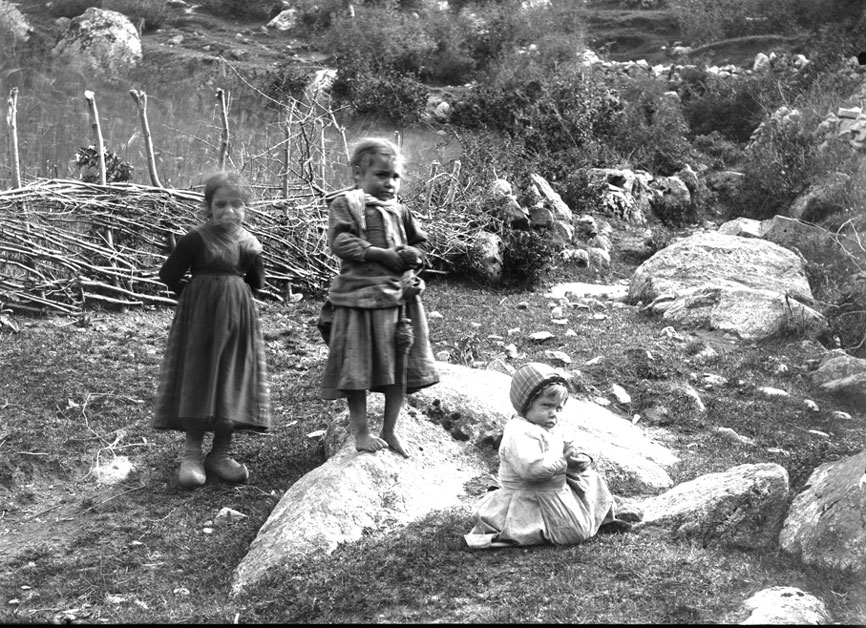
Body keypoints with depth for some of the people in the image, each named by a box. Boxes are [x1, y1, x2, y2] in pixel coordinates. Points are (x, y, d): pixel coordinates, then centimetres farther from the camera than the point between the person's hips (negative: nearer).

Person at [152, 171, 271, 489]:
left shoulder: (249, 242, 7)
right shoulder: (196, 239, -9)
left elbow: (256, 284, 13)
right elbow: (168, 276, -4)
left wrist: (254, 258, -2)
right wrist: (195, 294, 1)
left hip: (238, 320, 5)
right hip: (201, 319, -5)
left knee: (234, 383, 6)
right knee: (197, 380, -3)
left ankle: (220, 454, 17)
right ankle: (191, 454, 5)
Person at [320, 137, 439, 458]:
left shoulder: (399, 209, 14)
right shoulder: (345, 203, -4)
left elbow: (422, 244, 20)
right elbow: (341, 243, -16)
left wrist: (409, 258, -4)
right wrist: (389, 255, -16)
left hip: (400, 296, 6)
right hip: (359, 296, -5)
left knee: (401, 368, 8)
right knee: (357, 369, 2)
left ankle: (390, 431, 22)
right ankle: (361, 432, 16)